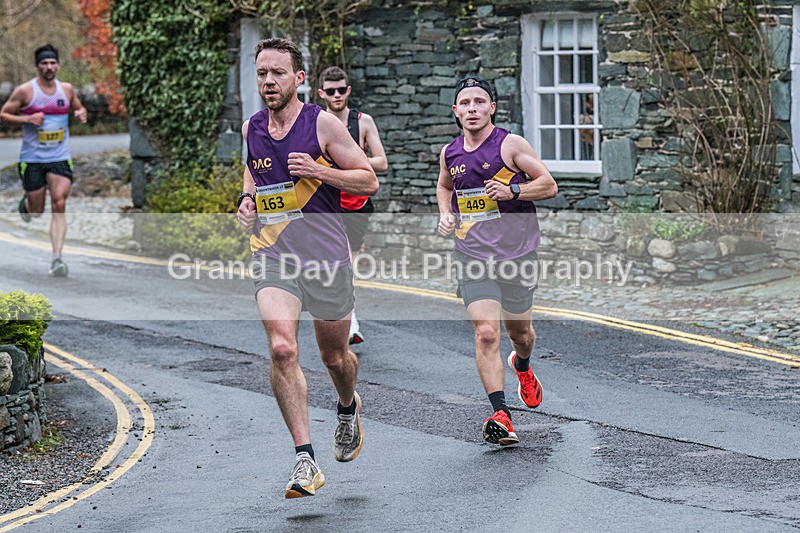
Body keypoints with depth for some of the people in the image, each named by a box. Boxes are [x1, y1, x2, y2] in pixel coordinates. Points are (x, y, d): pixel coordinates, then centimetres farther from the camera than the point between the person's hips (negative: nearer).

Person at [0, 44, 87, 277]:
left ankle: (57, 258, -14)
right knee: (36, 210, 6)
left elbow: (78, 108, 23)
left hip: (60, 158, 2)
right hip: (32, 158, -2)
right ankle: (25, 202, 45)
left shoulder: (67, 89, 5)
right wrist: (27, 119, -18)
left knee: (59, 206, -13)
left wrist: (81, 114, -2)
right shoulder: (25, 91, -6)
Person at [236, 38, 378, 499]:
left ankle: (349, 408, 50)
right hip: (272, 254, 2)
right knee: (282, 348, -19)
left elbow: (369, 182, -2)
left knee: (335, 356, 13)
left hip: (326, 252, -2)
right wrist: (249, 199, 8)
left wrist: (318, 171, -16)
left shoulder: (322, 123, -5)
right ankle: (305, 460, -18)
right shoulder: (251, 130, 8)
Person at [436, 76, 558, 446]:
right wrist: (445, 214, 10)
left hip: (517, 254, -1)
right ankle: (500, 415, -18)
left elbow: (549, 185, -6)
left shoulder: (510, 144, -6)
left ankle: (523, 367, 51)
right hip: (472, 257, 2)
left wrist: (512, 191, -20)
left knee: (519, 331, 15)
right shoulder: (450, 154, 7)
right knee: (486, 333, -15)